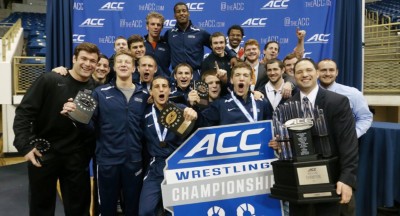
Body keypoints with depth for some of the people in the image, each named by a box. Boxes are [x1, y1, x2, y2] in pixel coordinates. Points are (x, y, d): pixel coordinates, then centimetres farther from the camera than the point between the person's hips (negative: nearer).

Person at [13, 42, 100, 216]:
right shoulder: (49, 80, -9)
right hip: (43, 154, -1)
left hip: (77, 158, 2)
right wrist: (24, 145, -15)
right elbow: (24, 112, -9)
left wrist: (89, 151, -5)